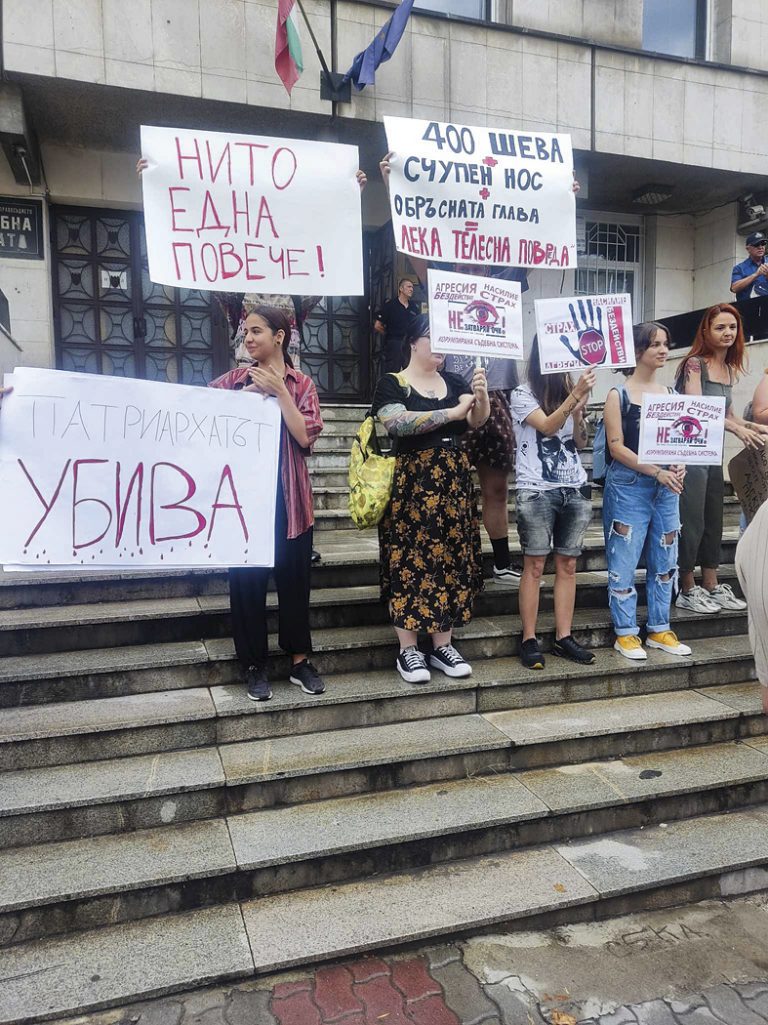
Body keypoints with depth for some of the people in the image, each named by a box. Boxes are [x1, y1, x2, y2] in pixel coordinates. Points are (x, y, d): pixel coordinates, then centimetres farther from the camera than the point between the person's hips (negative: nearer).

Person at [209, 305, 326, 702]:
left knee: (293, 578, 8)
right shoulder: (235, 380, 8)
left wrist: (279, 390, -11)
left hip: (288, 496, 0)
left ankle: (299, 661, 22)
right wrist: (241, 396, -11)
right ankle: (254, 666, 18)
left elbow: (305, 436, -8)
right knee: (247, 579, 3)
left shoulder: (300, 384, 5)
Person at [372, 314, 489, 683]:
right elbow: (397, 422, -21)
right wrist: (452, 412, -22)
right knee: (411, 563, -3)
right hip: (412, 483, -5)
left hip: (454, 481, 5)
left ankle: (443, 646, 18)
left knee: (452, 560, 7)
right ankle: (408, 651, 8)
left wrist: (481, 396, -20)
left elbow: (476, 421, 1)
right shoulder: (392, 383, -2)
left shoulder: (453, 382, 13)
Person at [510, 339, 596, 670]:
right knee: (534, 566, -4)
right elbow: (547, 426, -15)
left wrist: (578, 410, -4)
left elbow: (580, 443, 12)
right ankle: (529, 641, 2)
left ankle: (564, 637, 10)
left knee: (567, 565, 4)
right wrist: (576, 395, -21)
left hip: (575, 489, 5)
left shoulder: (568, 391, 16)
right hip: (536, 492, -5)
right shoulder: (522, 395, 2)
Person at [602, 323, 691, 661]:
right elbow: (616, 446, -10)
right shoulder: (618, 395, -3)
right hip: (628, 485, -5)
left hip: (666, 486, 5)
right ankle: (625, 633, 10)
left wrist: (679, 466, -8)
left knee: (665, 560, 9)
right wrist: (656, 471, -18)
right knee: (624, 562, -1)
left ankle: (659, 629, 22)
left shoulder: (671, 394, 12)